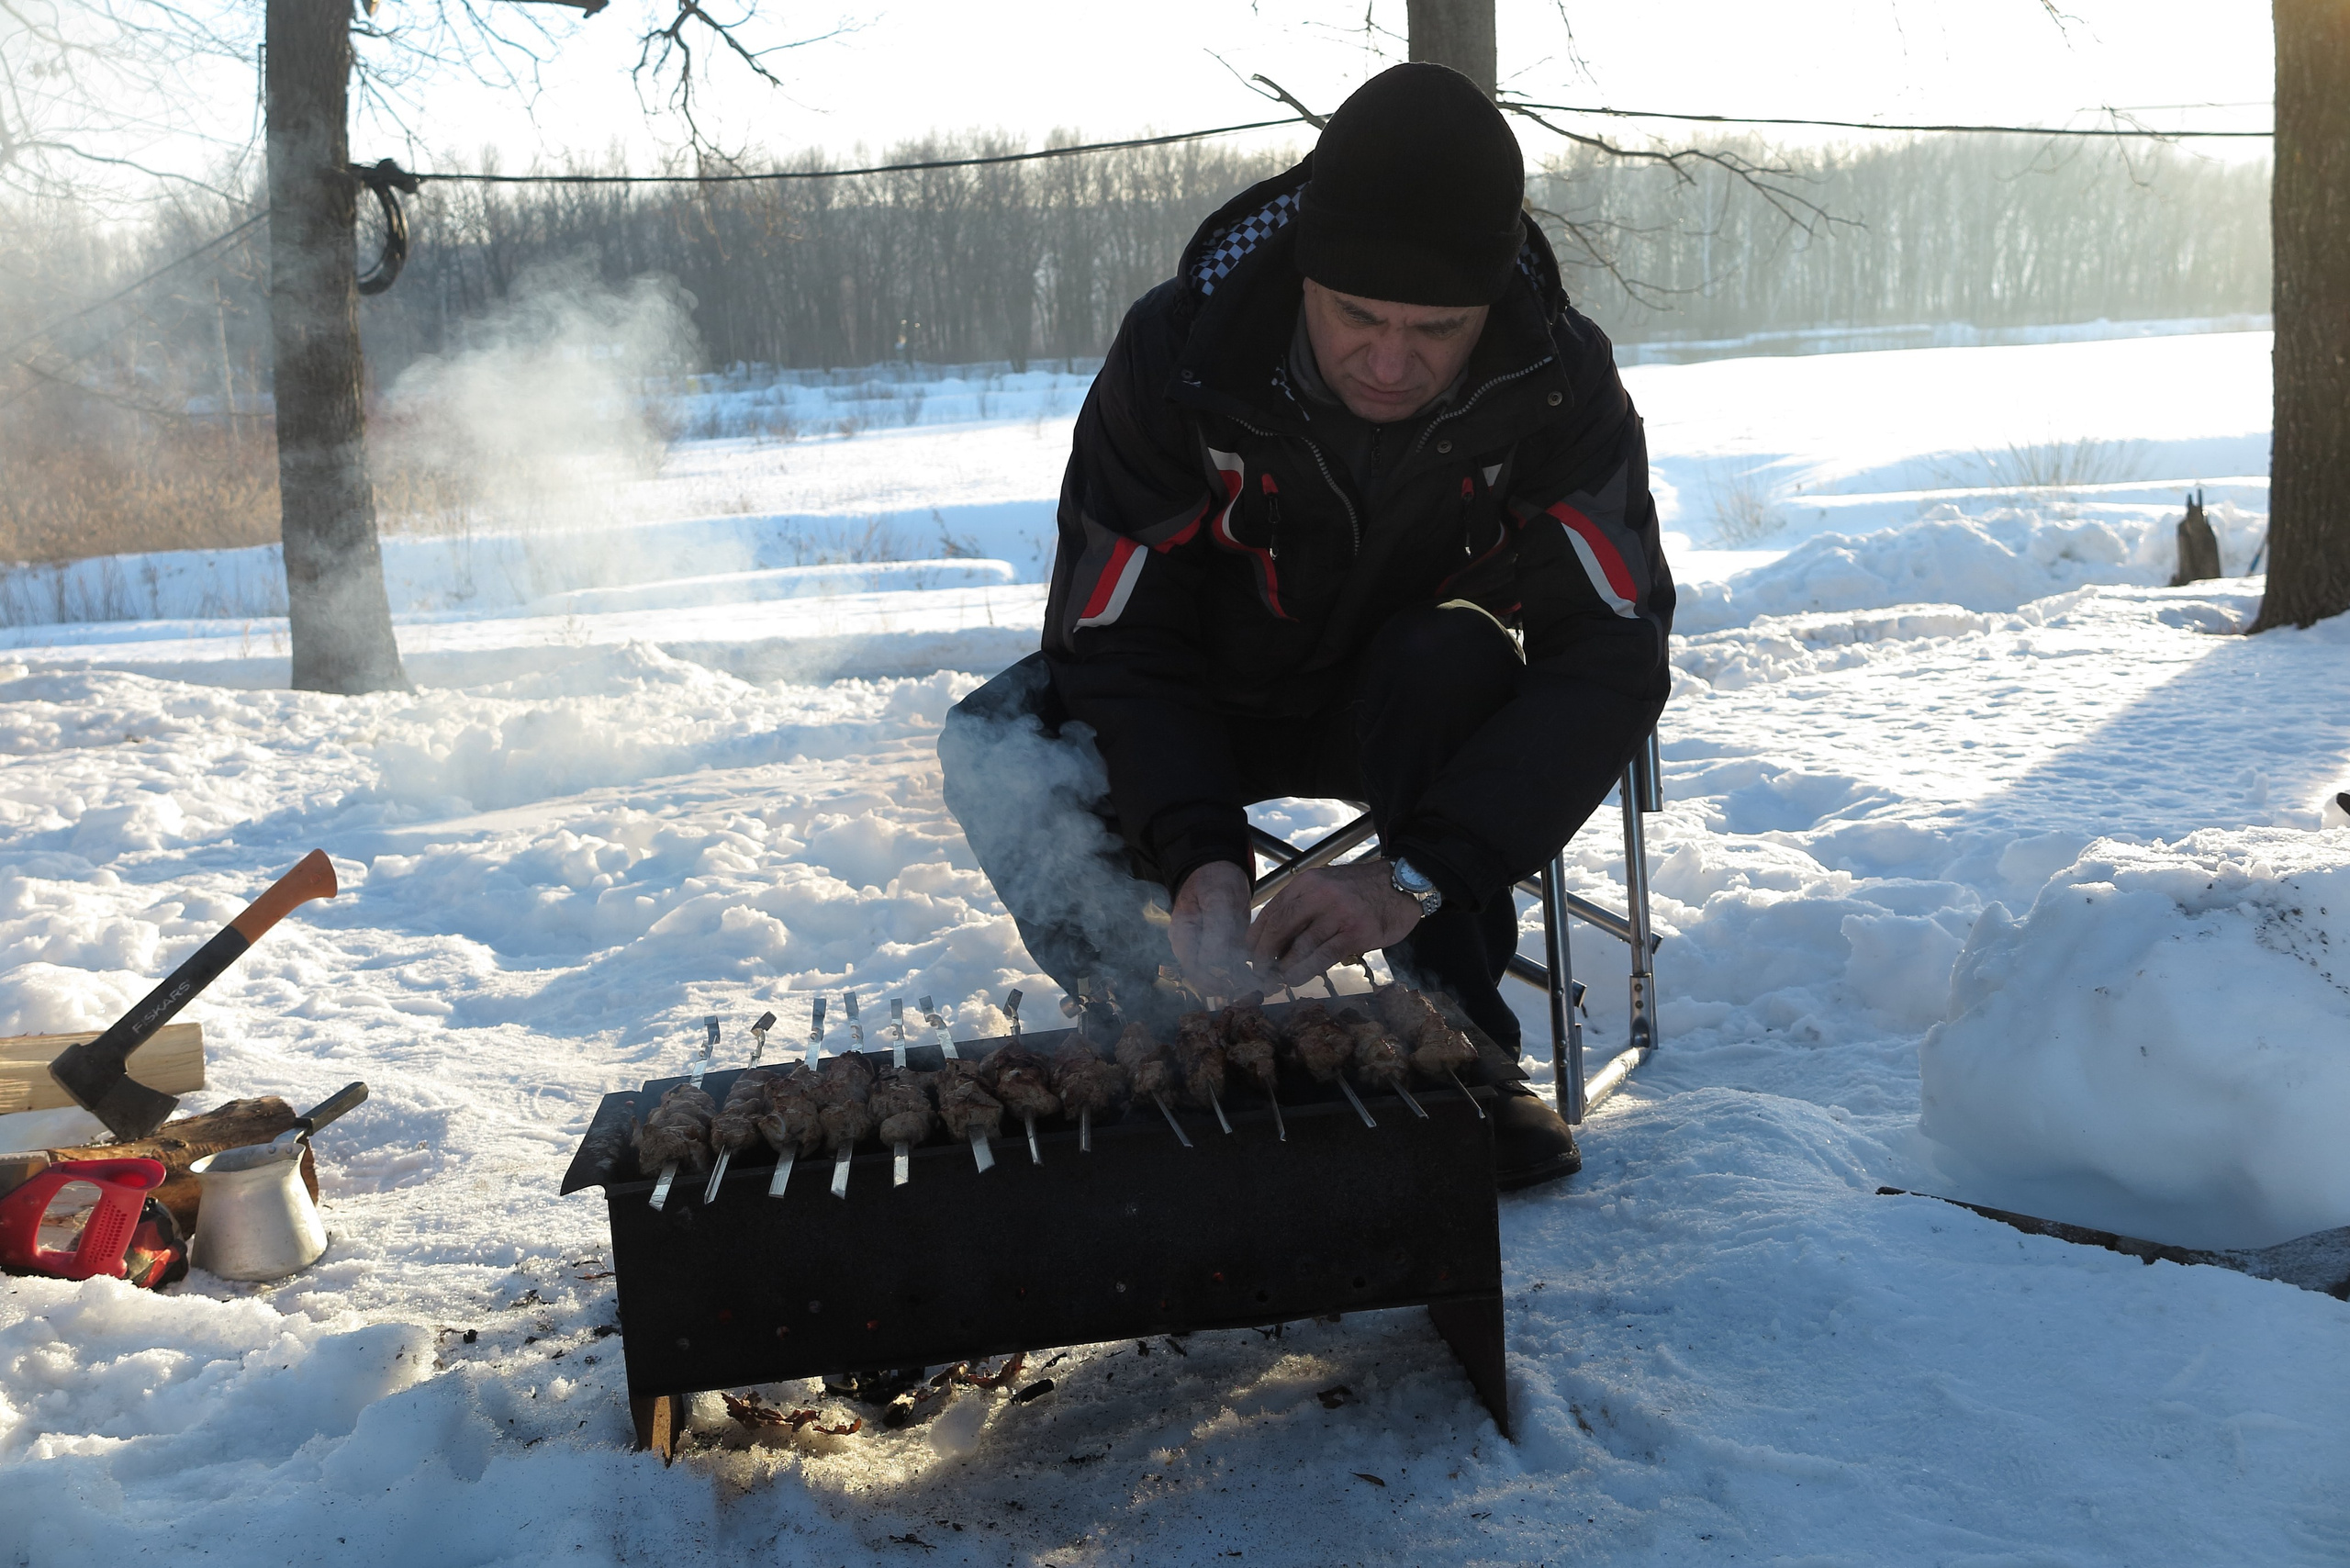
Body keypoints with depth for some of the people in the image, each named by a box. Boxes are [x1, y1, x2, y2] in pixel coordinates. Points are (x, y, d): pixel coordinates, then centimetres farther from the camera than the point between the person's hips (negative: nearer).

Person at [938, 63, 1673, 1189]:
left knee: (1456, 657, -35)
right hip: (1213, 704, 0)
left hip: (1414, 711, 0)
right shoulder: (1177, 350, -26)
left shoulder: (1558, 381, -24)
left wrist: (1422, 871, -43)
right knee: (999, 755, -27)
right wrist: (1197, 855, -41)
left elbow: (1614, 654, -30)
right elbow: (1115, 640, -24)